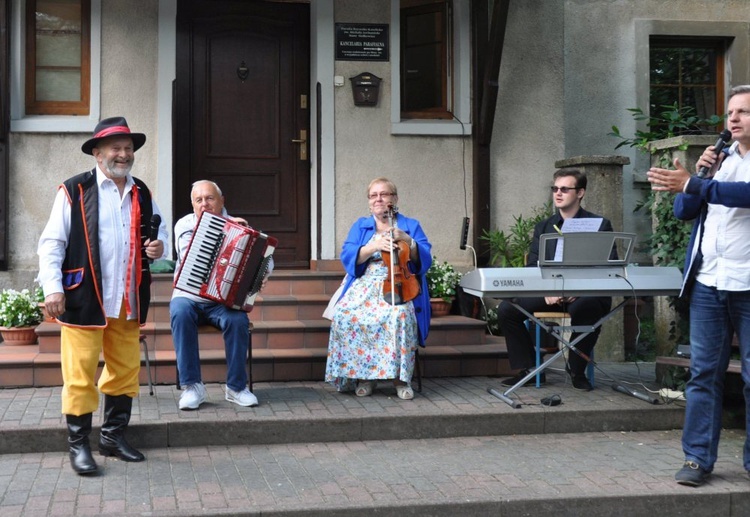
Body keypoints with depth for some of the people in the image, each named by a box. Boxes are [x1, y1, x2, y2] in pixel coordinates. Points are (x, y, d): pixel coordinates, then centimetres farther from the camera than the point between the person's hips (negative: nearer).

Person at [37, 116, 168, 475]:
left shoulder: (142, 194, 14)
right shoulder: (74, 191, -4)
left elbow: (159, 234, 24)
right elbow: (51, 243, -5)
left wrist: (159, 248, 0)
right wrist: (53, 288, -13)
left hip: (128, 302, 6)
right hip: (85, 299, -5)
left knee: (125, 370, 11)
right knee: (80, 374, -2)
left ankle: (113, 436, 26)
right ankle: (78, 445, 10)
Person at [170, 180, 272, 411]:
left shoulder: (238, 226, 5)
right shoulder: (184, 225, 4)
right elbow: (188, 257, -15)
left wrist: (263, 273, -24)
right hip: (189, 296, 0)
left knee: (238, 320, -30)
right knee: (180, 313, -33)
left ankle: (236, 387, -15)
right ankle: (192, 386, -26)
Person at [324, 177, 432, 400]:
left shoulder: (411, 225, 15)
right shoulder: (360, 226, 18)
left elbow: (424, 260, 4)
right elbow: (347, 258, 2)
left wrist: (407, 240, -12)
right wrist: (374, 246, -12)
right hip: (365, 285, 2)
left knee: (399, 315, -37)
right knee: (343, 314, -30)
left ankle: (400, 377, -24)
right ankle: (363, 375, -19)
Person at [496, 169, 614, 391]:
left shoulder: (600, 226, 5)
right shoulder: (543, 227, 16)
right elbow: (532, 266, 8)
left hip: (585, 293, -4)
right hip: (548, 293, 4)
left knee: (584, 309, -38)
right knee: (506, 309, -17)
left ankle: (577, 370, -13)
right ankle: (529, 369, -2)